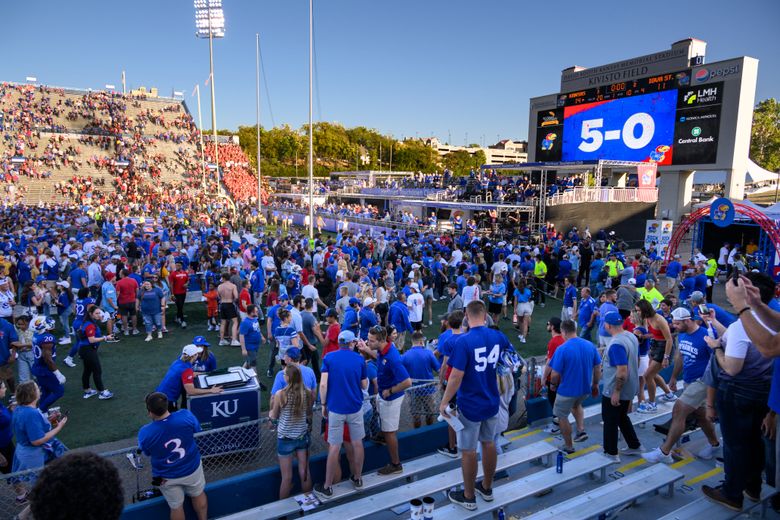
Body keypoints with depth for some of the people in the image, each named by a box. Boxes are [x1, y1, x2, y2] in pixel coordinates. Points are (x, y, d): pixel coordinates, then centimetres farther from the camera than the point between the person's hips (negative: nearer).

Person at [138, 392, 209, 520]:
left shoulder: (145, 433, -28)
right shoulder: (186, 416, -28)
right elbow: (198, 433, -6)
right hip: (192, 468, 1)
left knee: (176, 506, 24)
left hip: (167, 477, -1)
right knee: (198, 495, 29)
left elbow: (147, 454, -6)